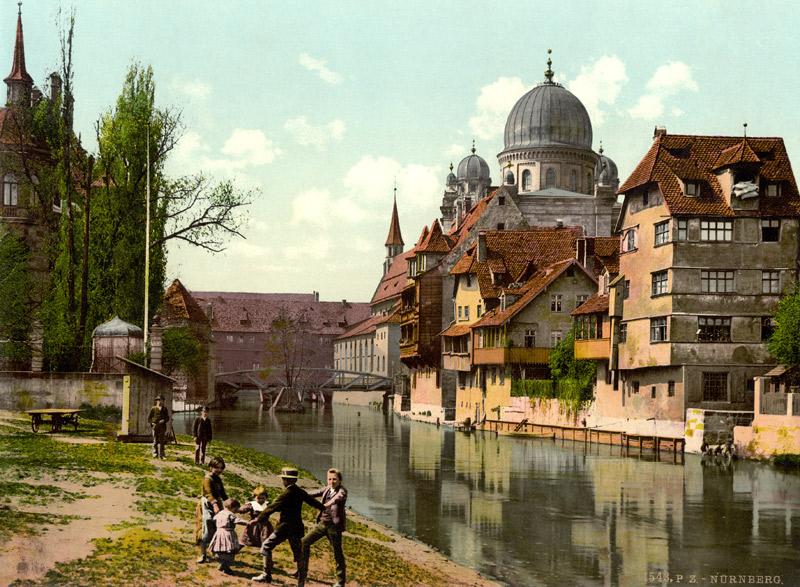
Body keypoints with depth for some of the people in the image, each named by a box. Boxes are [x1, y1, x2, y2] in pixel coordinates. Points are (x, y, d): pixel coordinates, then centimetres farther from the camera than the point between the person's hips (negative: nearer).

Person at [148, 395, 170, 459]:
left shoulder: (165, 409, 11)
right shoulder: (153, 409, 6)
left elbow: (167, 418, 9)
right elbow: (149, 418, 7)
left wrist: (163, 420, -11)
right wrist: (152, 423, -9)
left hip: (162, 427, 1)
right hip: (155, 427, -1)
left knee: (162, 441, -1)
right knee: (155, 441, -2)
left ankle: (162, 454, 2)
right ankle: (155, 454, 1)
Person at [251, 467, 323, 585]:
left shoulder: (286, 494, -15)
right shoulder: (300, 492, 6)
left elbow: (272, 508, -14)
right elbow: (312, 502, 21)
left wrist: (258, 519, -9)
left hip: (284, 527, -6)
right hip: (297, 527, 7)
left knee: (267, 546, 9)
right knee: (298, 553, 9)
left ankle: (267, 575, 8)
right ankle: (301, 581, 7)